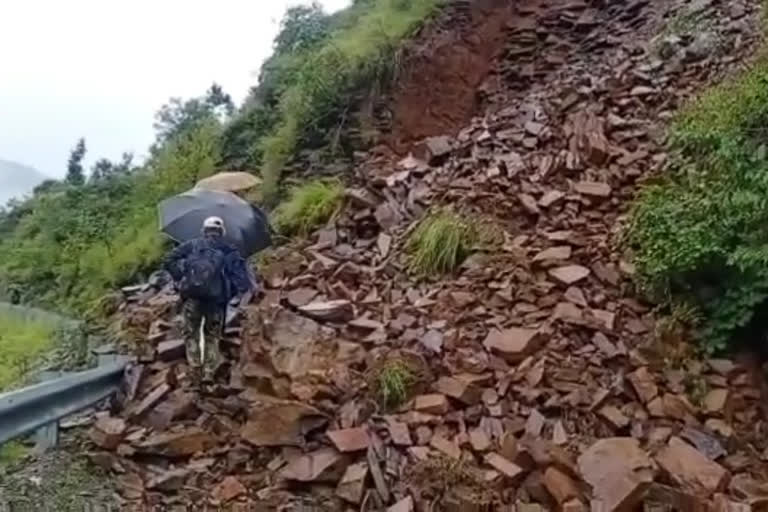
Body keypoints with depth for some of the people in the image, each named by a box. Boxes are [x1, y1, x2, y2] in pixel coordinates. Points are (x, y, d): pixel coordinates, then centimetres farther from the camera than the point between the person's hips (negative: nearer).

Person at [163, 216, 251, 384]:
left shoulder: (192, 245, 15)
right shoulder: (229, 250, 14)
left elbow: (169, 261, 5)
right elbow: (242, 275, 0)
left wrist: (179, 279, 9)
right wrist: (230, 292, 4)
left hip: (192, 295, 0)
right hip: (216, 297, 1)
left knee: (191, 334, 11)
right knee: (212, 336, 14)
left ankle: (195, 371, 1)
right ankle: (209, 373, 5)